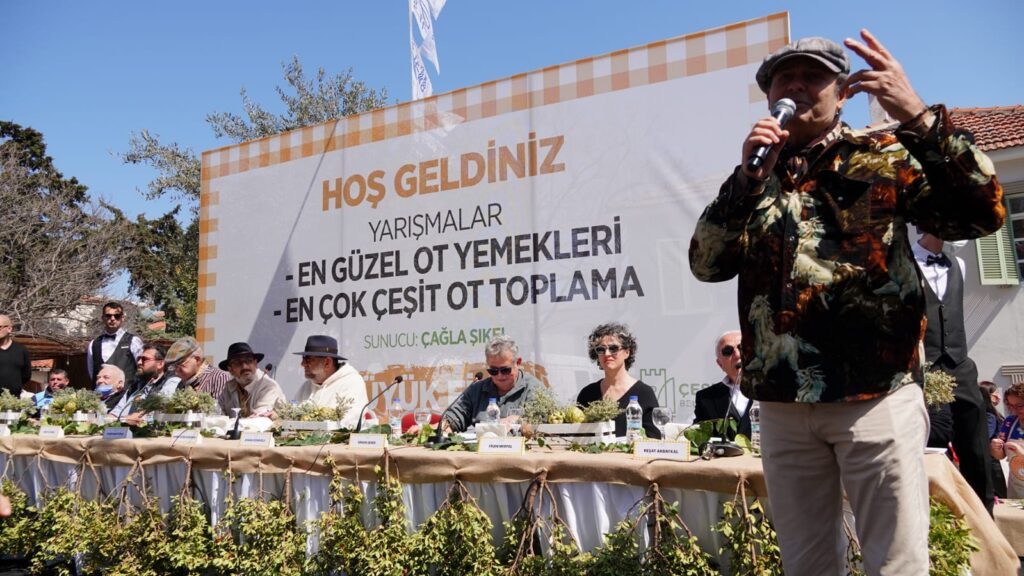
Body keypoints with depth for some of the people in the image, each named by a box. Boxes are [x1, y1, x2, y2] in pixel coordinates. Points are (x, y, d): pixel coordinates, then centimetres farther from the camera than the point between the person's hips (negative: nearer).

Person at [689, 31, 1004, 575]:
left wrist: (917, 115, -17)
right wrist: (749, 177, -9)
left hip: (875, 391, -2)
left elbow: (981, 212, -8)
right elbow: (706, 264, 2)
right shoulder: (753, 176, 13)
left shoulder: (888, 155, 6)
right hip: (781, 399, 3)